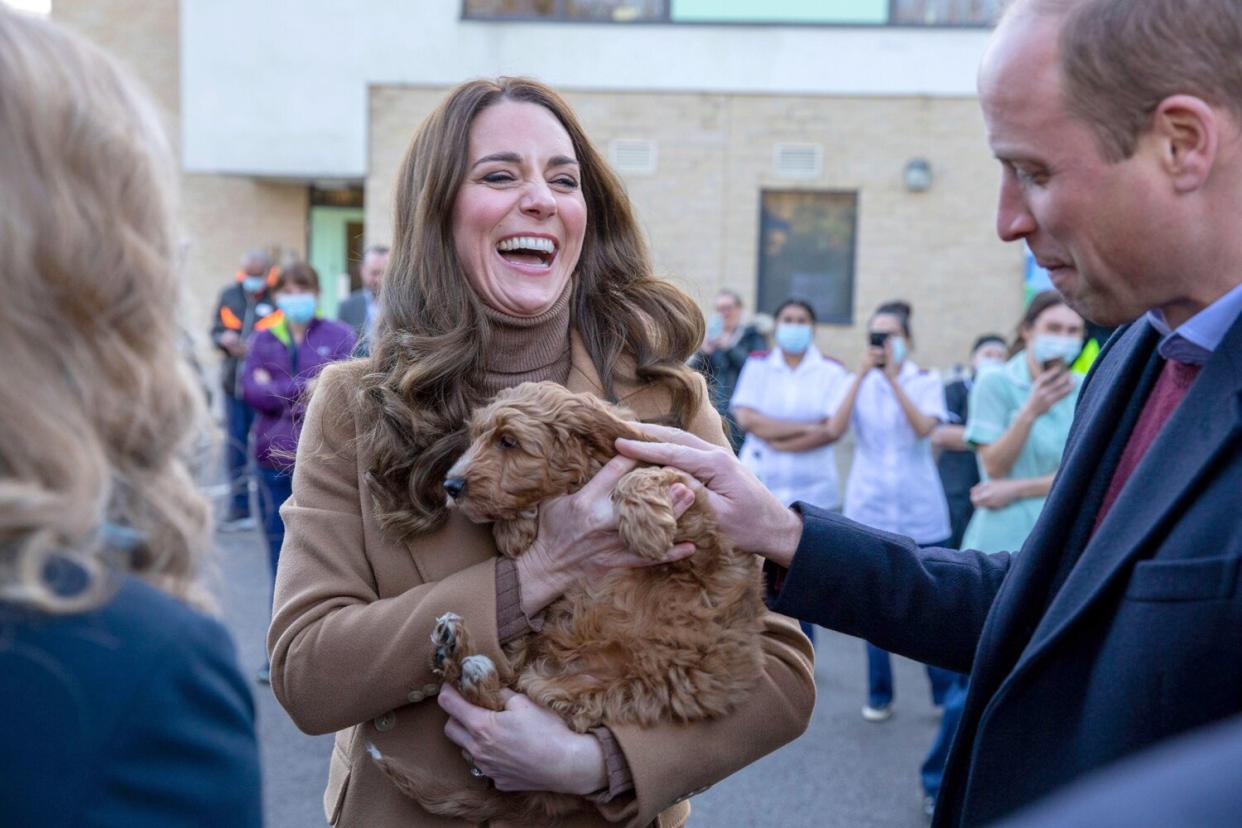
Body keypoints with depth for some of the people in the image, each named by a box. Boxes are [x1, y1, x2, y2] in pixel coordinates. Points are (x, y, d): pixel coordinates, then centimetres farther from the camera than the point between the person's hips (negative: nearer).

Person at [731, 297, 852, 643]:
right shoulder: (757, 365, 7)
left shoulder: (831, 371, 3)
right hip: (759, 486, 1)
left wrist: (777, 439, -9)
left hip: (810, 491, -1)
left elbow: (835, 429, -9)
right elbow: (746, 418, -7)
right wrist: (806, 427, -10)